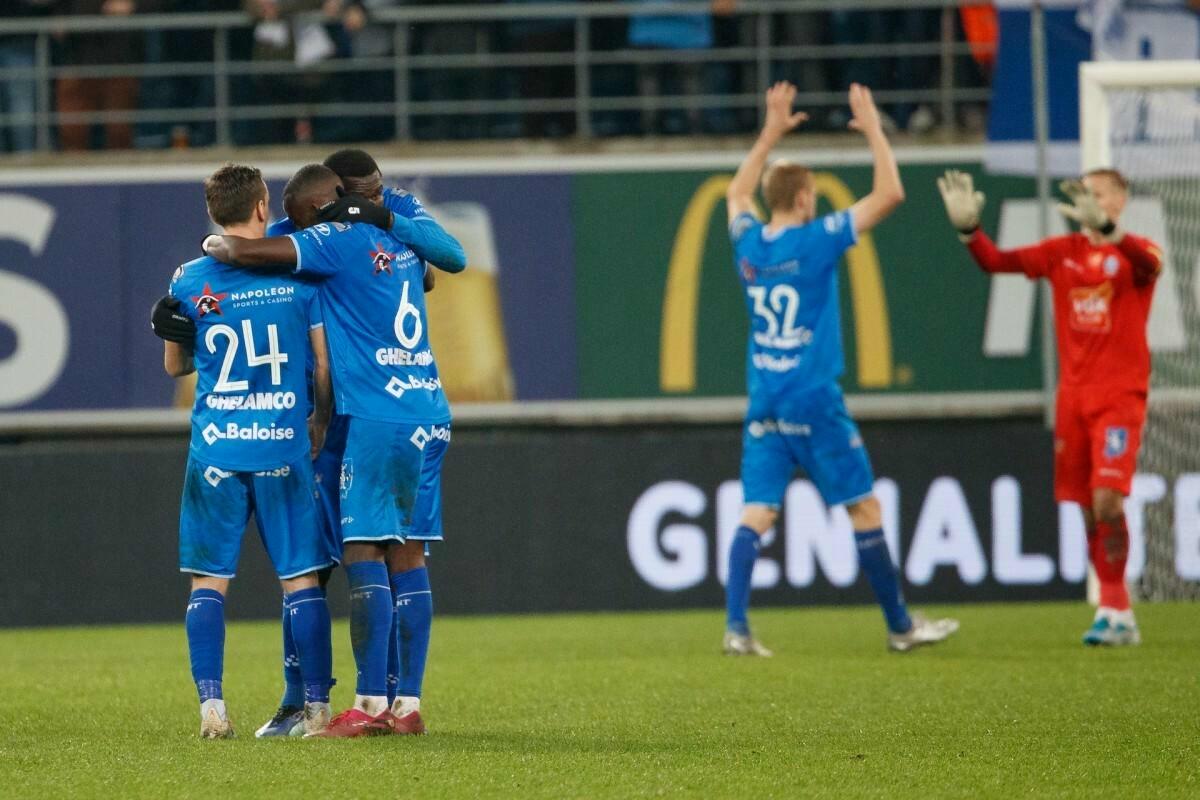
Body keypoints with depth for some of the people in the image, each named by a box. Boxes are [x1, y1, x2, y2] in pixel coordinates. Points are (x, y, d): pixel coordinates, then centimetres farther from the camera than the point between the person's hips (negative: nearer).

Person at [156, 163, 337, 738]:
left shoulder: (189, 280, 1)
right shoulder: (298, 274, -2)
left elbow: (174, 365, 14)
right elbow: (325, 363, 2)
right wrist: (320, 422, 18)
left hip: (216, 448, 0)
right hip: (284, 447, 0)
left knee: (208, 581, 5)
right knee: (301, 579, 4)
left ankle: (211, 705, -4)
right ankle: (316, 706, 3)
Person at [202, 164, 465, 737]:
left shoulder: (340, 240, -7)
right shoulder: (398, 235, 15)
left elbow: (247, 252, -16)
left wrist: (213, 245, 8)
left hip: (380, 417, -8)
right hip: (431, 415, 8)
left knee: (363, 551, -6)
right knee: (407, 556, 7)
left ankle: (371, 704, -11)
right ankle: (408, 705, 5)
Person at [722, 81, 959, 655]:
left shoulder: (748, 242, 5)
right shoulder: (815, 242, -10)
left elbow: (737, 193, 29)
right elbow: (889, 194, -8)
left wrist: (771, 134, 31)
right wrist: (873, 131, 3)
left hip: (763, 408, 5)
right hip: (815, 407, -5)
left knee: (756, 514, 0)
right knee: (864, 508, 6)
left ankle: (736, 626, -15)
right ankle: (900, 625, 12)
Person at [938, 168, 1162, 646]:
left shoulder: (1133, 253, -3)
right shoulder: (1062, 252, 9)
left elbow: (1148, 266, -28)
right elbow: (997, 262, 2)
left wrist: (1104, 229, -45)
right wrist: (968, 228, -17)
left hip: (1120, 395, -5)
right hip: (1073, 397, 5)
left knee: (1106, 500, -17)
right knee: (1088, 509, 5)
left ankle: (1115, 611, -10)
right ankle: (1117, 613, 13)